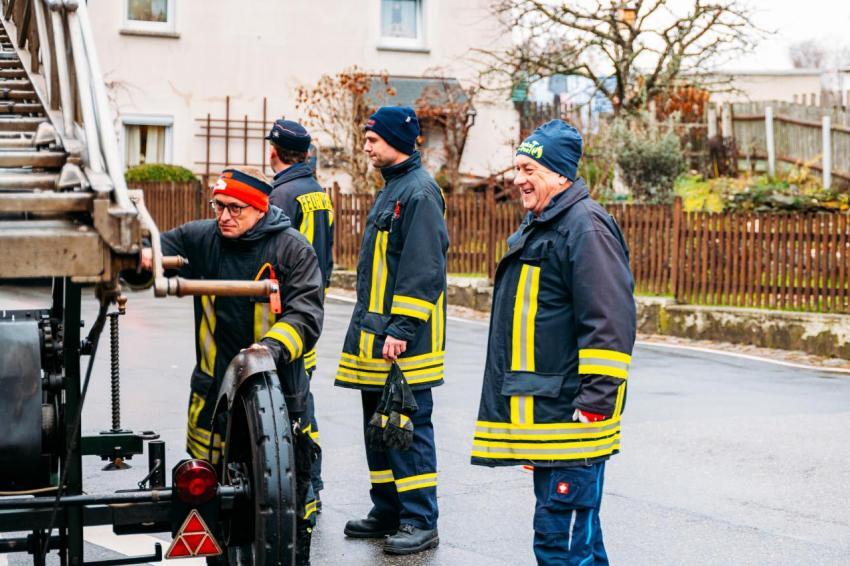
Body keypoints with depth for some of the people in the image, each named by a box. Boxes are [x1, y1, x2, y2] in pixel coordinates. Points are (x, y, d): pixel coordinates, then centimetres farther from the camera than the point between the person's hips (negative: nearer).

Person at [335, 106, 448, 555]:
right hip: (374, 335, 10)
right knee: (378, 425, 14)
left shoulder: (419, 192, -13)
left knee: (408, 427, -6)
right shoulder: (392, 189, 18)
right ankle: (388, 511, 23)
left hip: (403, 339, -10)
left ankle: (420, 522, 0)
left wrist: (401, 328, -23)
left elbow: (424, 270, -20)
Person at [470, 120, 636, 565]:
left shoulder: (585, 226, -15)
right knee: (575, 530, 18)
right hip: (538, 410, 10)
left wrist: (595, 404, -23)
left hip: (570, 415, -10)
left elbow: (609, 324, -21)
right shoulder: (537, 226, 18)